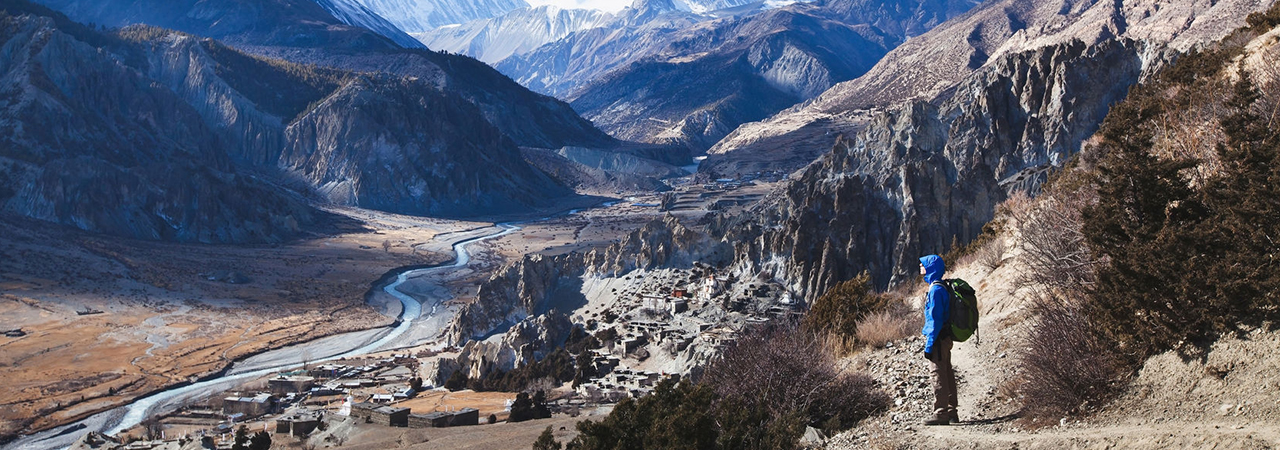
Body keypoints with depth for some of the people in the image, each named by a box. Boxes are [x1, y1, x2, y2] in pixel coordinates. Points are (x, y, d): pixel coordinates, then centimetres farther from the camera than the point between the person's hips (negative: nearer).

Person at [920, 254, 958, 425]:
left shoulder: (936, 290, -17)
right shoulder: (942, 287, 13)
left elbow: (935, 320, -20)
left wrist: (929, 345, -18)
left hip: (938, 340, -10)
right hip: (945, 338, 10)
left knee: (939, 376, -6)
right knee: (947, 375, 13)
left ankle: (941, 414, -3)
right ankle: (951, 412, 20)